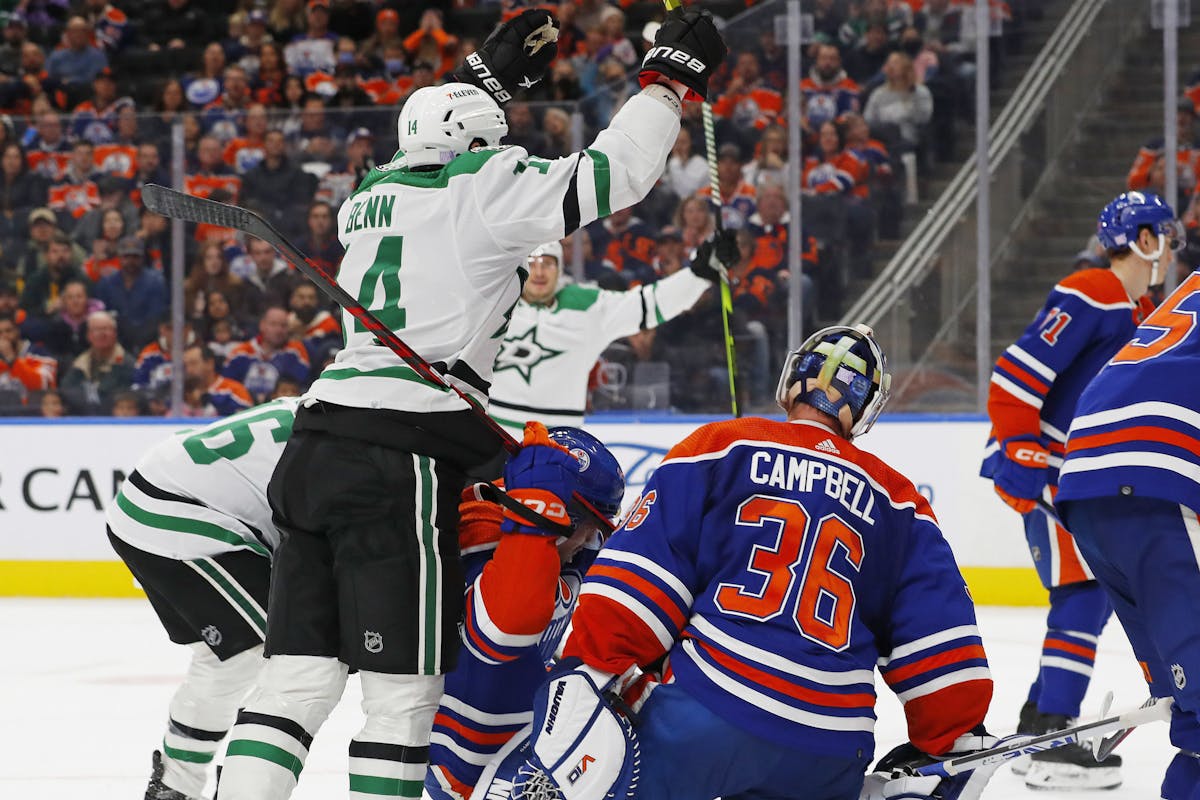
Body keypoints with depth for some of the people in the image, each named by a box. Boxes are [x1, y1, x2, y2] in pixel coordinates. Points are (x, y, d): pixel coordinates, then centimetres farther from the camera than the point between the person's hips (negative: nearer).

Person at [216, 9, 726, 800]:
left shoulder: (378, 194, 18)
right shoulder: (482, 190, -2)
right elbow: (610, 174, -6)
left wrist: (489, 77, 48)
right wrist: (672, 78, 6)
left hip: (316, 452, 7)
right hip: (401, 463, -7)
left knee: (301, 673, 7)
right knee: (404, 684, -3)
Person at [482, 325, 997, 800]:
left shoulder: (721, 448, 9)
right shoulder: (896, 502, 17)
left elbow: (642, 567, -1)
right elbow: (937, 638, 12)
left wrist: (588, 664, -3)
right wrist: (954, 740, 20)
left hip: (703, 718, -4)